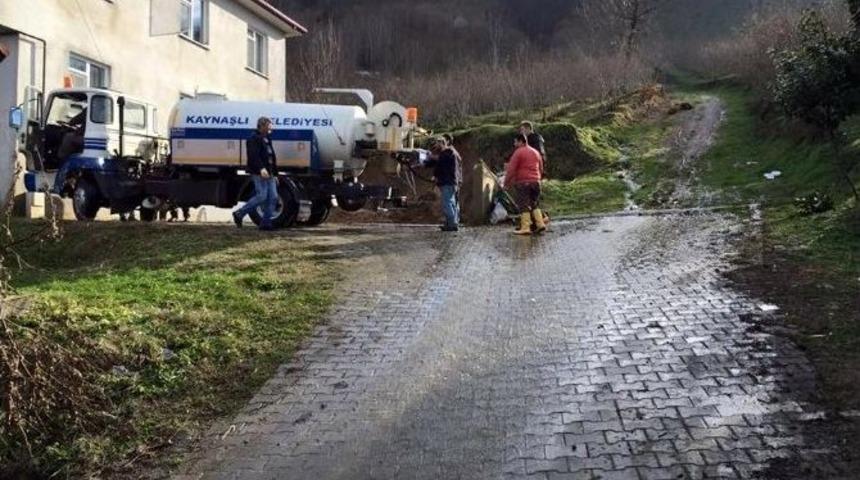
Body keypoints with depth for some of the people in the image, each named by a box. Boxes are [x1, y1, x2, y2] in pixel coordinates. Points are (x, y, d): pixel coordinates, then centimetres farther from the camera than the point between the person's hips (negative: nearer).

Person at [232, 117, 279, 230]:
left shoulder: (267, 139, 23)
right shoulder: (254, 139, -7)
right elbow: (254, 155, -22)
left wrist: (275, 174, 25)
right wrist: (261, 168, -35)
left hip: (268, 174, 9)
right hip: (259, 174, -9)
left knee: (273, 197, 1)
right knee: (261, 196, -14)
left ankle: (266, 223, 3)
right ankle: (239, 214, -1)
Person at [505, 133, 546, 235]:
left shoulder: (518, 152, -7)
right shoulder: (536, 152, 15)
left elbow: (511, 169, -11)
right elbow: (541, 168, 21)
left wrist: (506, 182, -4)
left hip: (522, 182, -7)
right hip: (536, 181, 7)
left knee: (523, 205, -4)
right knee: (535, 204, 15)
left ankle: (525, 228, -7)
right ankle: (540, 224, 8)